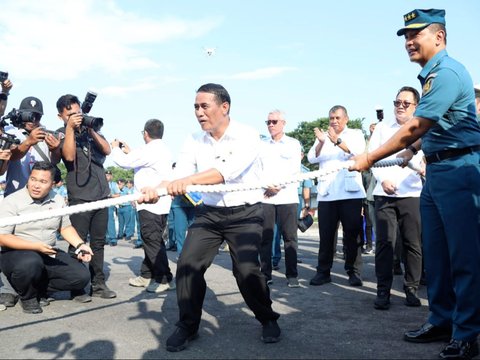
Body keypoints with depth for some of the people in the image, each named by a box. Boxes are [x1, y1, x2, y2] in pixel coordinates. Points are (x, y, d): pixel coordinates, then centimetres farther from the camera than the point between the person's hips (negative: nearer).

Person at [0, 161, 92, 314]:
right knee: (31, 263, -40)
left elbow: (65, 227, 16)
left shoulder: (58, 200, 3)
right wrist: (36, 246, -25)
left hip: (50, 255, 5)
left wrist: (80, 245, -3)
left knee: (81, 277, -12)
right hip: (17, 253, -5)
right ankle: (27, 296, -6)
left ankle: (39, 288, 8)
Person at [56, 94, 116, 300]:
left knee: (98, 242, 8)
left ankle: (98, 284, 14)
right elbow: (69, 156, -16)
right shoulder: (62, 133, 2)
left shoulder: (91, 129, 15)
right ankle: (76, 287, 1)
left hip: (102, 195, 5)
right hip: (80, 198, -5)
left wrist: (91, 130, -8)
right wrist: (70, 127, -16)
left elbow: (107, 150, 3)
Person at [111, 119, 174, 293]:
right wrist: (129, 152, 25)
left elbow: (124, 162, -10)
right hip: (160, 203, 10)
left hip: (150, 204, -10)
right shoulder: (163, 150, 15)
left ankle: (165, 279, -2)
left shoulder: (149, 150, -16)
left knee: (152, 241, -5)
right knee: (152, 240, 15)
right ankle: (147, 275, 23)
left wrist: (116, 148, 8)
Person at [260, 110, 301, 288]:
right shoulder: (262, 145, 14)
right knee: (265, 237, 1)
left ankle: (292, 275, 3)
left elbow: (295, 170, 0)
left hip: (287, 197, -2)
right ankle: (266, 274, 8)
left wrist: (279, 186, -11)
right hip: (265, 197, 2)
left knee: (290, 237, -1)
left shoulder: (293, 144, 9)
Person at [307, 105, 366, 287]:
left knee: (352, 234, -1)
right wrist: (321, 142, -16)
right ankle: (323, 272, 7)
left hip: (350, 192, -2)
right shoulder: (323, 136, 18)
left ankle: (353, 272, 6)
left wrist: (338, 141, -24)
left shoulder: (356, 134, 11)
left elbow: (358, 152, -9)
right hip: (326, 194, 2)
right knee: (326, 235, 2)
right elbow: (312, 158, 4)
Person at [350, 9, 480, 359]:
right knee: (436, 252, 13)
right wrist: (414, 148, 13)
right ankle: (442, 320, 23)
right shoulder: (430, 75, 16)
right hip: (436, 170, 10)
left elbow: (413, 127, -19)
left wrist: (370, 158, -13)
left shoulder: (447, 72, -15)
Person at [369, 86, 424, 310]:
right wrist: (383, 179, -6)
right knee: (385, 242, -4)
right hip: (384, 194, 0)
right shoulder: (382, 128, 15)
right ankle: (383, 291, 2)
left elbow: (427, 161, 5)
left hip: (412, 194, 0)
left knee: (413, 243, 1)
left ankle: (411, 289, 13)